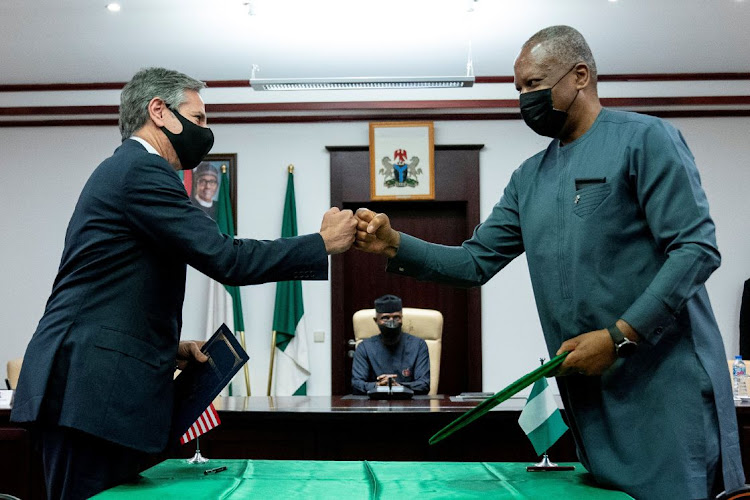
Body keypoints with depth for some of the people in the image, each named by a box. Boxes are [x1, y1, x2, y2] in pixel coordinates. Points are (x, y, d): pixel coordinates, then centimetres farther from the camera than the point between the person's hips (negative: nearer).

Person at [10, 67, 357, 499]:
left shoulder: (127, 168, 22)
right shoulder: (143, 170, -10)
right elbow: (225, 260, -17)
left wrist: (170, 346, 12)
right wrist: (324, 243, -8)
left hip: (92, 384, 10)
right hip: (94, 387, -10)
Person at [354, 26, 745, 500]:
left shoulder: (644, 139, -6)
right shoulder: (529, 178, 14)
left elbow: (696, 249, -12)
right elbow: (475, 262, 12)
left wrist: (619, 336, -18)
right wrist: (395, 244, -3)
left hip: (666, 384, -6)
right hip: (587, 387, 6)